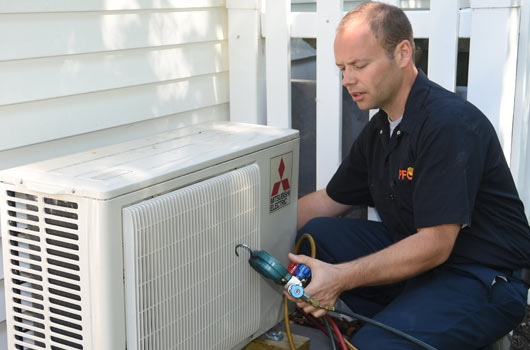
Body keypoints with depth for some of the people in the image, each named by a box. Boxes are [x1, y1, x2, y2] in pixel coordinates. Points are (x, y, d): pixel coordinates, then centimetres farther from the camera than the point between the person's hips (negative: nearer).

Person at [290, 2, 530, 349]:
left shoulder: (451, 123, -22)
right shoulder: (379, 128, 8)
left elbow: (435, 245, -25)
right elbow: (329, 201, 18)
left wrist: (341, 278, -28)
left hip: (481, 280, -9)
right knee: (313, 235, -4)